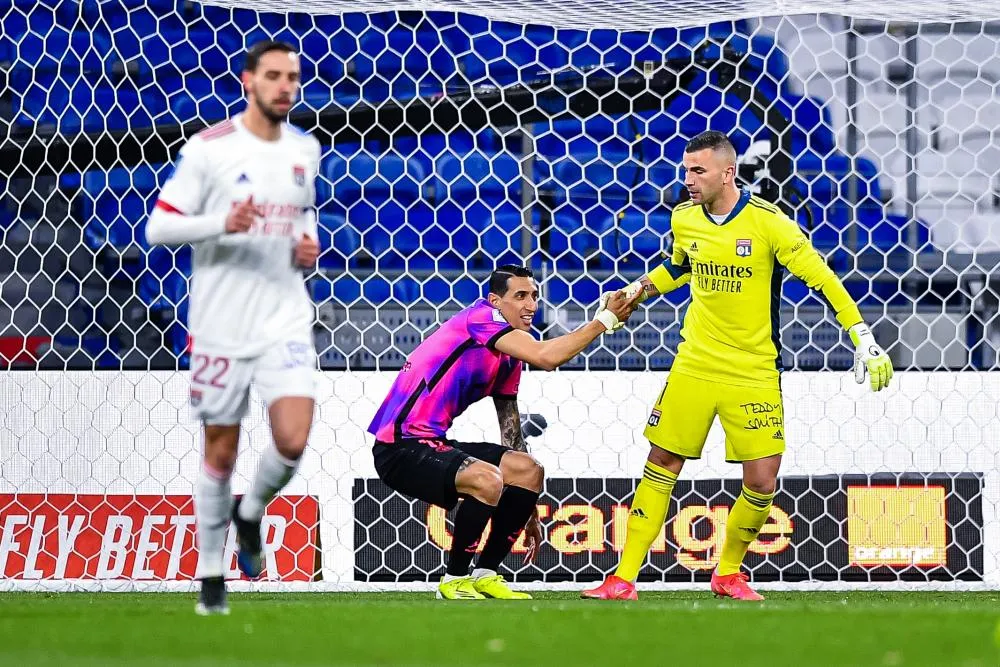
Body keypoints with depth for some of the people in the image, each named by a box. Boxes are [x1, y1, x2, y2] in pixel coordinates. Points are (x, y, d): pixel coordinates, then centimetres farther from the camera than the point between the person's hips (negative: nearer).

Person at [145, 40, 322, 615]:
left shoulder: (305, 150, 7)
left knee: (293, 440, -14)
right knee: (221, 452, 5)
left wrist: (309, 245, 4)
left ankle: (251, 512, 17)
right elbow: (158, 227, -9)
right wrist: (223, 223, -24)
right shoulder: (209, 148, -8)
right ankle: (211, 573, 20)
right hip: (221, 324, -3)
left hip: (285, 321, 3)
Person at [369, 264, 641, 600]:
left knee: (528, 470, 6)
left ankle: (485, 575, 12)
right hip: (400, 449, -10)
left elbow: (512, 435, 21)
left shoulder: (510, 360, 15)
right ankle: (455, 581, -10)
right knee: (487, 479, -30)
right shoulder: (481, 315, -13)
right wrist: (606, 318, -19)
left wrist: (527, 510, 20)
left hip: (434, 446, 10)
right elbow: (546, 357, -27)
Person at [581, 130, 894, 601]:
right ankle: (624, 580, 5)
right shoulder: (684, 220, 2)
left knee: (761, 482, -6)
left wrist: (864, 340, -17)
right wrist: (635, 292, 13)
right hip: (694, 366, 3)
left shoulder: (767, 222, -13)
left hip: (754, 374, -3)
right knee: (661, 465, 1)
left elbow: (822, 279, -12)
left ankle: (728, 573, 18)